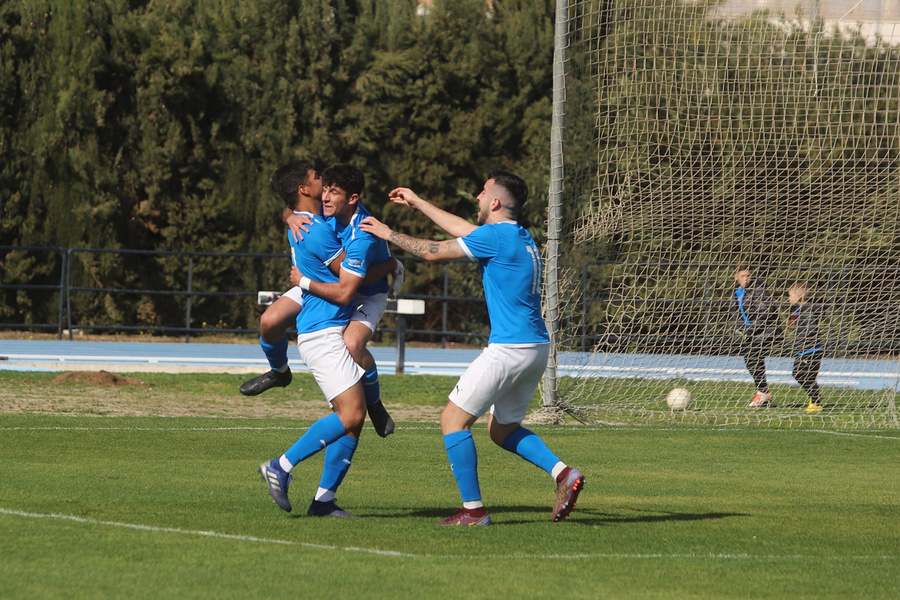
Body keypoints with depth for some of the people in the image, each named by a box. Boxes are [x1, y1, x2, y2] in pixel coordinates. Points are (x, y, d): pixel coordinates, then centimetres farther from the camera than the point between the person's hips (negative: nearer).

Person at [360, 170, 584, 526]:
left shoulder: (496, 236, -12)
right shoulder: (521, 237, 16)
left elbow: (433, 252, -7)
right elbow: (464, 230, 31)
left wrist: (388, 234, 7)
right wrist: (417, 203, 39)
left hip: (509, 348, -9)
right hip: (537, 347, 9)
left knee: (453, 419, -1)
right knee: (502, 429, 21)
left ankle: (473, 509, -4)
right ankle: (563, 473, 2)